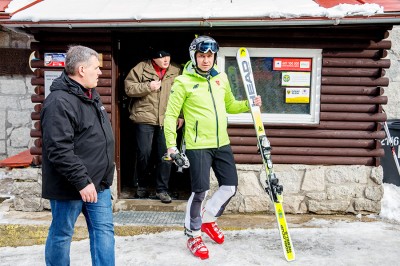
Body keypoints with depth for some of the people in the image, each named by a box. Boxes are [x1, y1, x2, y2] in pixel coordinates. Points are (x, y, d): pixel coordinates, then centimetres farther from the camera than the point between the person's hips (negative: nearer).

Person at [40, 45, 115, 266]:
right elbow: (59, 151, -26)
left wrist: (105, 170, 23)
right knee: (61, 235, 10)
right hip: (71, 186, -8)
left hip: (98, 182, 9)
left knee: (104, 231, 11)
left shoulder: (91, 95, 12)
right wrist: (82, 181, -25)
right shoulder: (59, 102, -20)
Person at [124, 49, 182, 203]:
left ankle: (162, 189, 16)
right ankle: (142, 186, 26)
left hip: (167, 120, 2)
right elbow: (129, 88, -4)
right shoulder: (141, 68, 0)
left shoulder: (177, 72, 8)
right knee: (144, 154, 3)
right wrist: (148, 87, -15)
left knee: (166, 156, 2)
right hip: (145, 119, -2)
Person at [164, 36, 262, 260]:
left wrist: (249, 105, 3)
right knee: (201, 191, -4)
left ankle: (208, 219, 33)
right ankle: (193, 235, 18)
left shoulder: (221, 78, 9)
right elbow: (171, 115, -6)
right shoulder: (183, 82, -8)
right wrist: (171, 145, -12)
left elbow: (230, 105, 21)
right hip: (197, 146, -6)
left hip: (222, 144, 6)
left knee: (230, 186, 9)